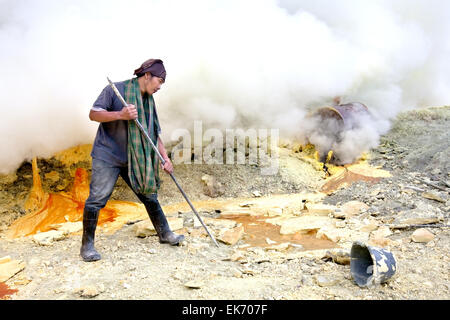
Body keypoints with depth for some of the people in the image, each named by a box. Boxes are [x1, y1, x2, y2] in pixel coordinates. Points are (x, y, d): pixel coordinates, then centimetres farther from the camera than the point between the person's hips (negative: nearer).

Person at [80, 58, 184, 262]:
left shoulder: (149, 101, 10)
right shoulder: (115, 90, -8)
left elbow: (154, 133, 13)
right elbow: (93, 114, -12)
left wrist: (165, 158, 4)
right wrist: (121, 115, -26)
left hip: (134, 159, 6)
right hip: (107, 156, -6)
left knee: (149, 194, 10)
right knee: (96, 199, -6)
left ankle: (164, 233, 25)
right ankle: (87, 245, 7)